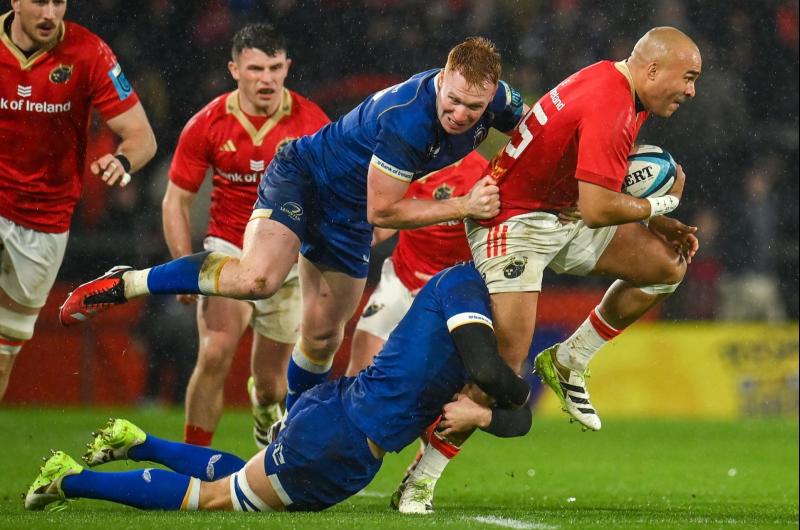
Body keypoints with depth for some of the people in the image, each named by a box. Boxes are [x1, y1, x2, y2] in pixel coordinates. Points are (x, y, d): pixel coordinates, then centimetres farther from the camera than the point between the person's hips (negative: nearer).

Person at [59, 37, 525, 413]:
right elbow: (382, 211, -27)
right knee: (257, 278, -32)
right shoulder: (406, 119, -35)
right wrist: (464, 207, -26)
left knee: (324, 334, 12)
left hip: (349, 215, 7)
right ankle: (124, 285, -18)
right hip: (304, 176, -7)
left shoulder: (499, 100, -14)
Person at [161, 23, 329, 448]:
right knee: (214, 355, -23)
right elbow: (176, 201, -2)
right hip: (228, 250, -1)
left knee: (271, 382, 8)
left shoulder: (312, 123, -11)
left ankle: (264, 403, 48)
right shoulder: (207, 125, -10)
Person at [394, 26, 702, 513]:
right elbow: (597, 210, -28)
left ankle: (569, 362, 15)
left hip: (564, 213, 10)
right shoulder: (606, 106, -25)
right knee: (506, 358, -17)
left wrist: (661, 226, 8)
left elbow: (603, 184, 19)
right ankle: (422, 478, -9)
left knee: (666, 266, 5)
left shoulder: (626, 92, 7)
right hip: (515, 221, -10)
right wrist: (661, 204, -12)